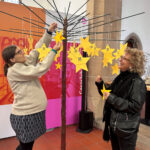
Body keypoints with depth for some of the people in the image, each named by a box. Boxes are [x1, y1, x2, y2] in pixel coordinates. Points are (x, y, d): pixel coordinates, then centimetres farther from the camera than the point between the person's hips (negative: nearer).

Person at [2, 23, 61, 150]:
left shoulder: (26, 62, 5)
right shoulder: (14, 70, -18)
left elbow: (39, 49, 7)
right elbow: (40, 70, -23)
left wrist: (49, 32, -2)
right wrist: (54, 51, -16)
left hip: (33, 112, 8)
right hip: (25, 116, -8)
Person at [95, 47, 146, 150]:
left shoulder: (138, 82, -18)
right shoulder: (120, 78, 4)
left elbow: (135, 106, -24)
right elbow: (109, 92, 15)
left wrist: (111, 98, -25)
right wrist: (100, 83, -3)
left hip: (126, 129, -7)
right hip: (113, 125, 7)